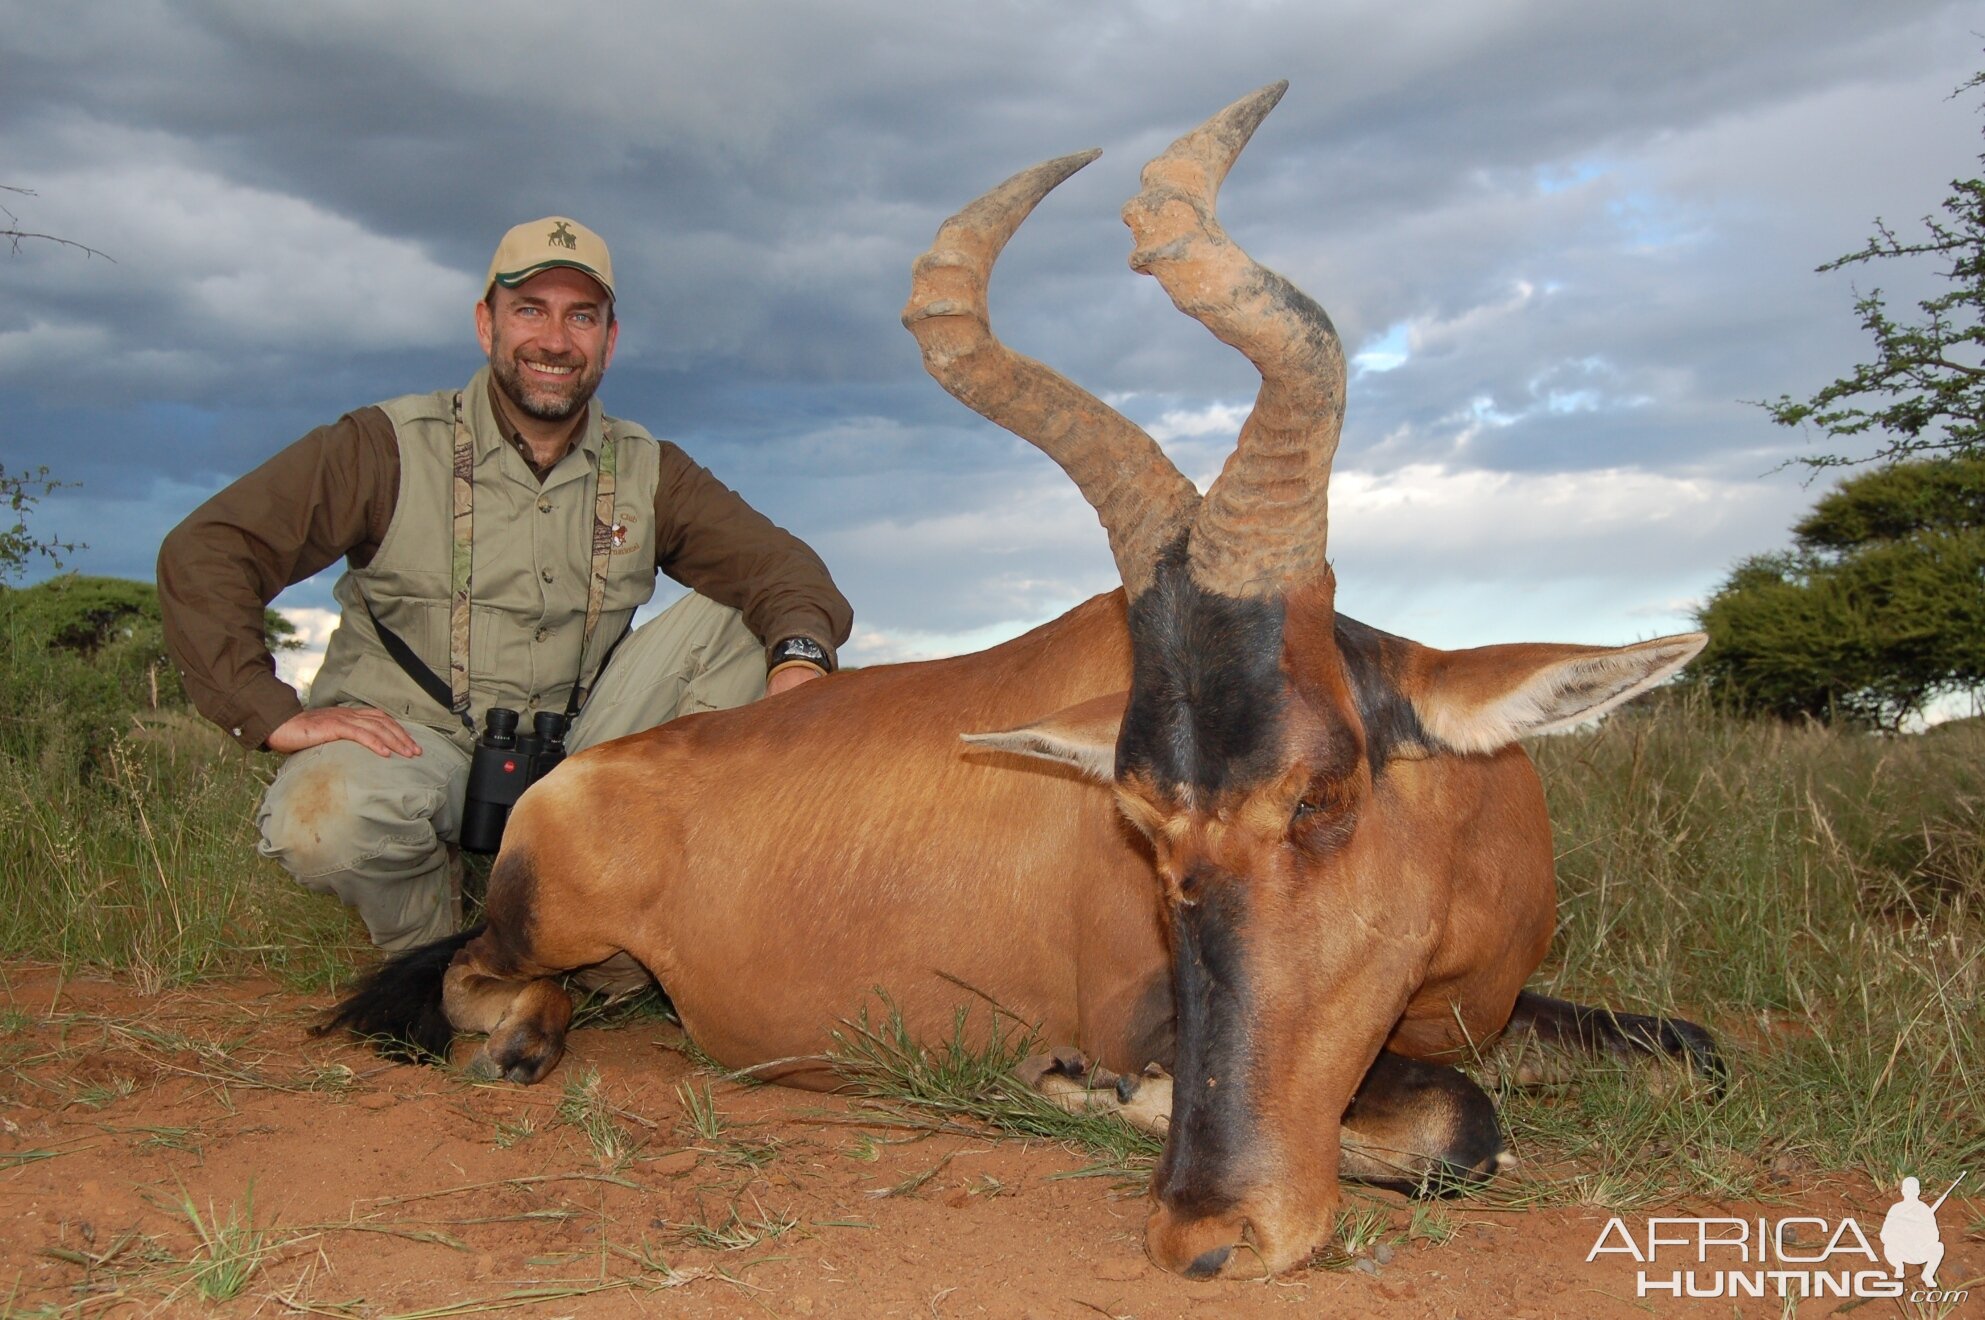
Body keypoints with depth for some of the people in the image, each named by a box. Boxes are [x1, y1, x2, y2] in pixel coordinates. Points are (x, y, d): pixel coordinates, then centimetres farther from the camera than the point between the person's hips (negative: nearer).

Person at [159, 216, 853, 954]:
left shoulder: (647, 473, 5)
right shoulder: (392, 447, -7)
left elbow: (777, 562, -1)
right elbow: (202, 552, -11)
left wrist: (799, 654, -24)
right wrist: (275, 715, -22)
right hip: (404, 747, -3)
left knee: (727, 619, -11)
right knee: (324, 819, -37)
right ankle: (441, 952, -2)